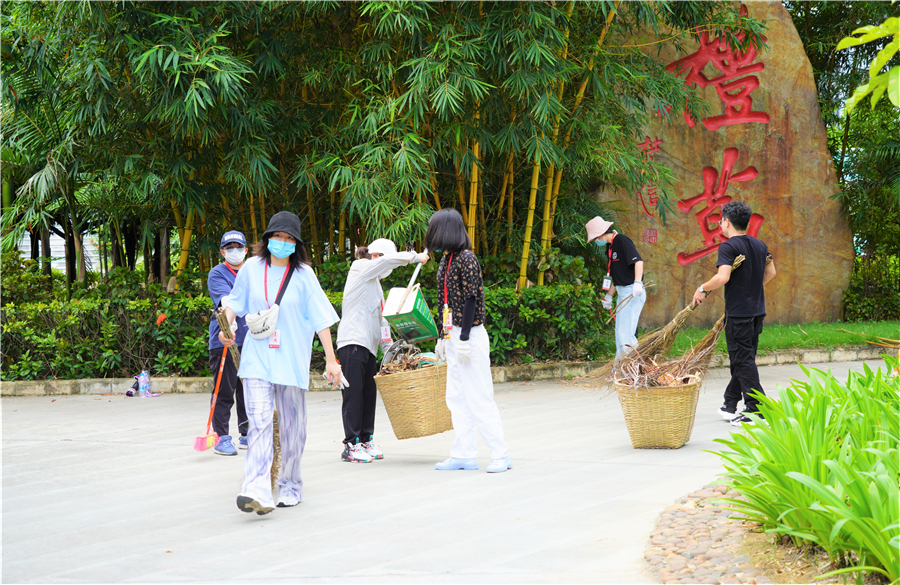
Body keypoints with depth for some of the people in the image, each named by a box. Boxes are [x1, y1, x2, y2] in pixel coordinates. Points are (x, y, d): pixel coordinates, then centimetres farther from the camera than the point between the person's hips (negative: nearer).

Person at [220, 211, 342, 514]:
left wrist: (331, 359, -4)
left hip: (291, 361, 0)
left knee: (291, 426, 7)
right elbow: (235, 301, 19)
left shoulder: (303, 274, 0)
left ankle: (290, 486, 24)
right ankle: (256, 491, -24)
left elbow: (320, 318, -1)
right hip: (257, 359, 0)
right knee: (259, 421, -14)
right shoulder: (252, 268, 5)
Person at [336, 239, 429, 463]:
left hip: (368, 345, 9)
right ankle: (351, 445, -8)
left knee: (369, 393, 6)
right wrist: (416, 258, -3)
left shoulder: (375, 283, 26)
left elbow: (380, 318, 25)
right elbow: (391, 259, -14)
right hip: (353, 342, -9)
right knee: (354, 394, -9)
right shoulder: (360, 268, 1)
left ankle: (366, 440, 13)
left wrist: (389, 347, 17)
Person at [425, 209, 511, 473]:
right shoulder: (446, 260, 14)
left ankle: (500, 455, -2)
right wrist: (442, 337, 19)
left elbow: (471, 300, -17)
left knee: (479, 397, -7)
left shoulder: (467, 259, -13)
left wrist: (464, 339, -20)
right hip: (453, 336, 9)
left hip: (470, 336, -9)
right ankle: (464, 454, 12)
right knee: (456, 398, 9)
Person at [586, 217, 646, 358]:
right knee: (620, 332, 11)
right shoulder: (610, 247, 16)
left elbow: (638, 261, -23)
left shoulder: (622, 240, -12)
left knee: (625, 332, -14)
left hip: (633, 293, -10)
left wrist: (637, 283, -34)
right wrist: (609, 295, 23)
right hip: (622, 293, 10)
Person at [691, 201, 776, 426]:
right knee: (742, 359, 16)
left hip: (737, 313, -8)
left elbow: (723, 277, -26)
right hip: (757, 310, 8)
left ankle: (756, 412, -6)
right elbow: (770, 272, 20)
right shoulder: (760, 245, 9)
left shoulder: (728, 247, -15)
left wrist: (702, 289, -12)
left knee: (743, 361, -4)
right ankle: (730, 405, 25)